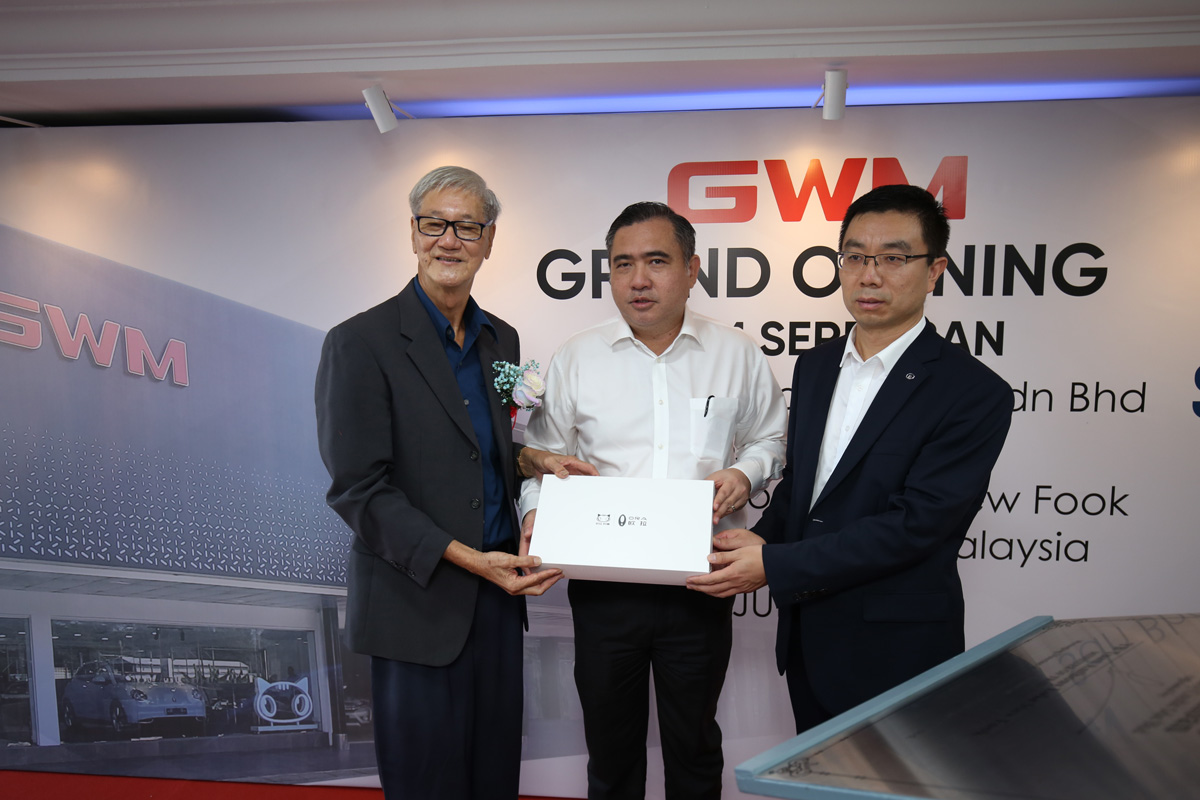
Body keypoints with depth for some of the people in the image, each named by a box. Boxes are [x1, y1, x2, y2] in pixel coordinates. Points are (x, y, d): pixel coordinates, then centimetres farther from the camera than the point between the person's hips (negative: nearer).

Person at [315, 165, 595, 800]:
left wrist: (535, 460, 0)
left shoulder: (501, 338, 9)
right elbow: (358, 490, -15)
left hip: (496, 591, 6)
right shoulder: (359, 343, -12)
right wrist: (469, 559, -21)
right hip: (417, 601, -6)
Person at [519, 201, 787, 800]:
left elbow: (769, 439, 10)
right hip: (602, 586, 1)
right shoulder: (576, 358, 0)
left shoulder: (737, 355, 0)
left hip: (700, 586, 0)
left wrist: (745, 473, -10)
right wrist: (535, 511, -11)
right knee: (610, 746, 17)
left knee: (694, 744, 19)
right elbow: (543, 454, 6)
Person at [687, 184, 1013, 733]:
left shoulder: (975, 393, -17)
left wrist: (775, 565, -24)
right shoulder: (815, 365, 5)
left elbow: (914, 524, -23)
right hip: (806, 635, 6)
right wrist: (762, 540, -8)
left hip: (894, 652, -6)